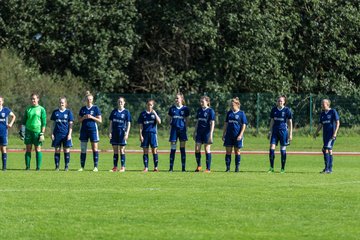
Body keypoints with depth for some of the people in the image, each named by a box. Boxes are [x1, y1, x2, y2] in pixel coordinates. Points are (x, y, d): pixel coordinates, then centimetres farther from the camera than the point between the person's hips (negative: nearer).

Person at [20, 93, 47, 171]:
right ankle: (27, 166, 5)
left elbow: (44, 123, -1)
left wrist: (42, 133, -8)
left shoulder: (41, 109, 1)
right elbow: (24, 120, 17)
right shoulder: (28, 109, 12)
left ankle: (38, 167, 0)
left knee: (38, 149, -2)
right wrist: (22, 129, 4)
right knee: (28, 149, 2)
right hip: (28, 130, 3)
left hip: (37, 131, -3)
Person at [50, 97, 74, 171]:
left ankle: (66, 166, 4)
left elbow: (70, 124, 2)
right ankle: (57, 166, 5)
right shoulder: (55, 112, 9)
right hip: (57, 134, 2)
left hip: (66, 134, -2)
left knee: (66, 150, -1)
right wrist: (52, 133, 5)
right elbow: (53, 123, 12)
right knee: (57, 150, 1)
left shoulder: (68, 112, 4)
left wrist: (69, 134, -6)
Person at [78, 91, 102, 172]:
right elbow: (79, 120, 11)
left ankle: (95, 167, 0)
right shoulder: (83, 109, 9)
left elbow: (100, 120, -2)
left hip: (93, 130, -3)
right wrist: (84, 117, -8)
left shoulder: (95, 108, 0)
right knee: (83, 149, 2)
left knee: (95, 148, -4)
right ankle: (82, 167, 7)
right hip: (84, 130, 3)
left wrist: (92, 117, -15)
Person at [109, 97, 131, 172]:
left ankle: (123, 167, 3)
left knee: (122, 150, -1)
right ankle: (115, 167, 9)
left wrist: (126, 133, -11)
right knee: (115, 150, 6)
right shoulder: (114, 111, 9)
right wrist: (110, 132, 3)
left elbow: (128, 124, -2)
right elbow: (111, 123, 12)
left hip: (122, 132, -4)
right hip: (114, 132, 4)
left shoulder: (126, 112, 0)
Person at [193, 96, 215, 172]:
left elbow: (212, 123, -10)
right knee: (197, 149, 0)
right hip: (199, 132, 5)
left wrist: (211, 135, -15)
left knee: (207, 150, -2)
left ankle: (208, 168, 3)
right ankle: (199, 166, 17)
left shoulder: (210, 111, -7)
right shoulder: (199, 110, 10)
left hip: (207, 132, -5)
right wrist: (194, 132, 14)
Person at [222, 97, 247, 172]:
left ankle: (237, 167, 12)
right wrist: (223, 134, 10)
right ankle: (228, 167, 4)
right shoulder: (229, 113, 9)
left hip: (237, 136, -4)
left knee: (237, 151, 4)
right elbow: (226, 124, 14)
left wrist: (240, 135, -13)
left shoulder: (241, 113, -3)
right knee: (228, 151, 1)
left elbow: (244, 125, -5)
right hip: (229, 135, 4)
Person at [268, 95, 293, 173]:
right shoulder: (274, 110, 7)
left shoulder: (287, 110, -4)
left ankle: (283, 168, 9)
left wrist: (290, 134, -4)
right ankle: (271, 168, 1)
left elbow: (290, 122, -1)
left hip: (283, 131, -3)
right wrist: (270, 131, 10)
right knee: (271, 148, -6)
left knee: (283, 149, 0)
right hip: (275, 131, 3)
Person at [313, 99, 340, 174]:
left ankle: (327, 169, -16)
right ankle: (330, 169, 13)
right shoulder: (322, 113, 14)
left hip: (331, 134, -7)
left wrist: (335, 132, -16)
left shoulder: (333, 111, -5)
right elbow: (320, 125, 19)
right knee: (329, 151, 10)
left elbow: (337, 123, -8)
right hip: (325, 134, 7)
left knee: (326, 150, -15)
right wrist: (316, 133, 8)